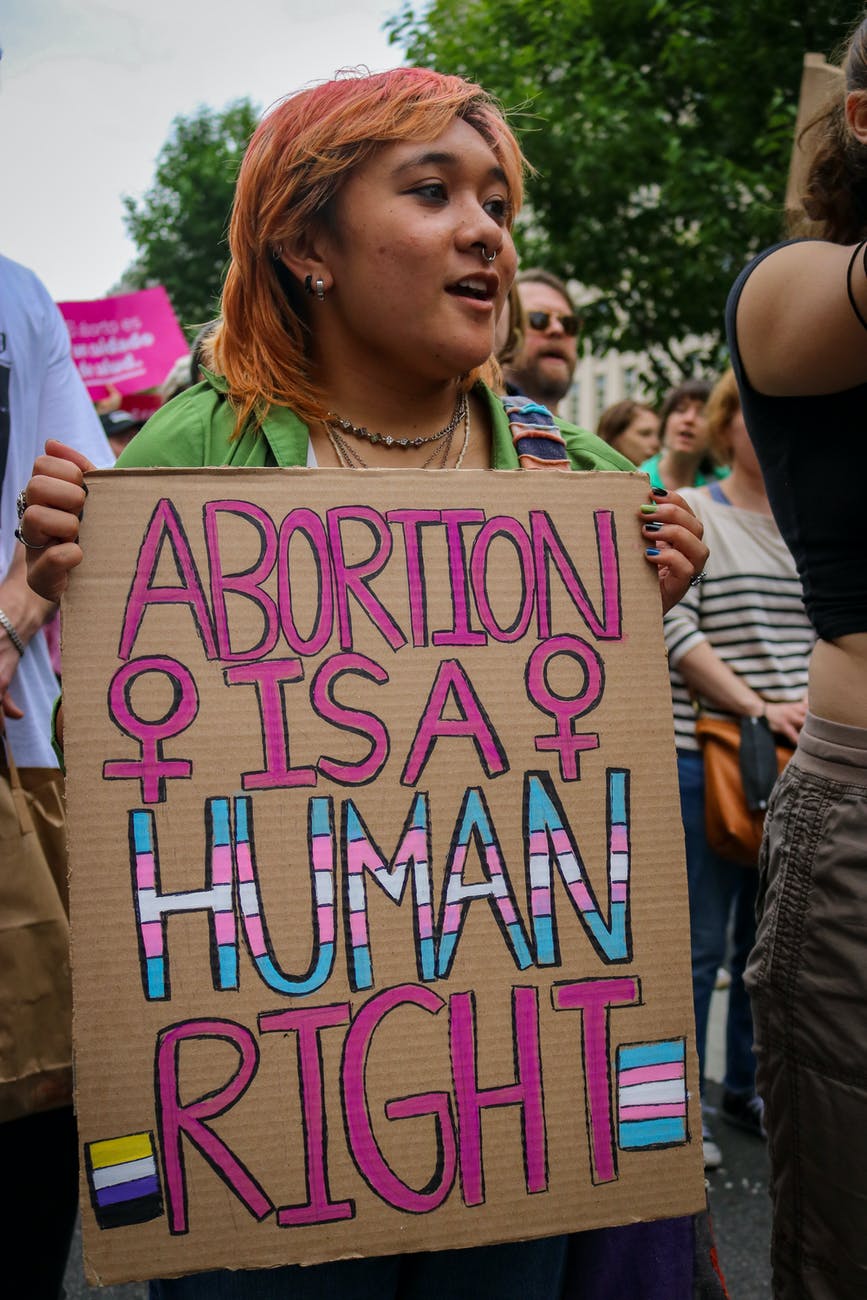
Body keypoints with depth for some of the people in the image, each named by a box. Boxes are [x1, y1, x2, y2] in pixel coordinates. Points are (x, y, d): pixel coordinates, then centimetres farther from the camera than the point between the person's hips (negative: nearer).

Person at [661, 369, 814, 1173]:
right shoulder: (689, 514, -3)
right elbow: (674, 628, -11)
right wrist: (756, 708, -16)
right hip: (704, 757, -5)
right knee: (700, 944, 1)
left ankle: (750, 1089, 30)